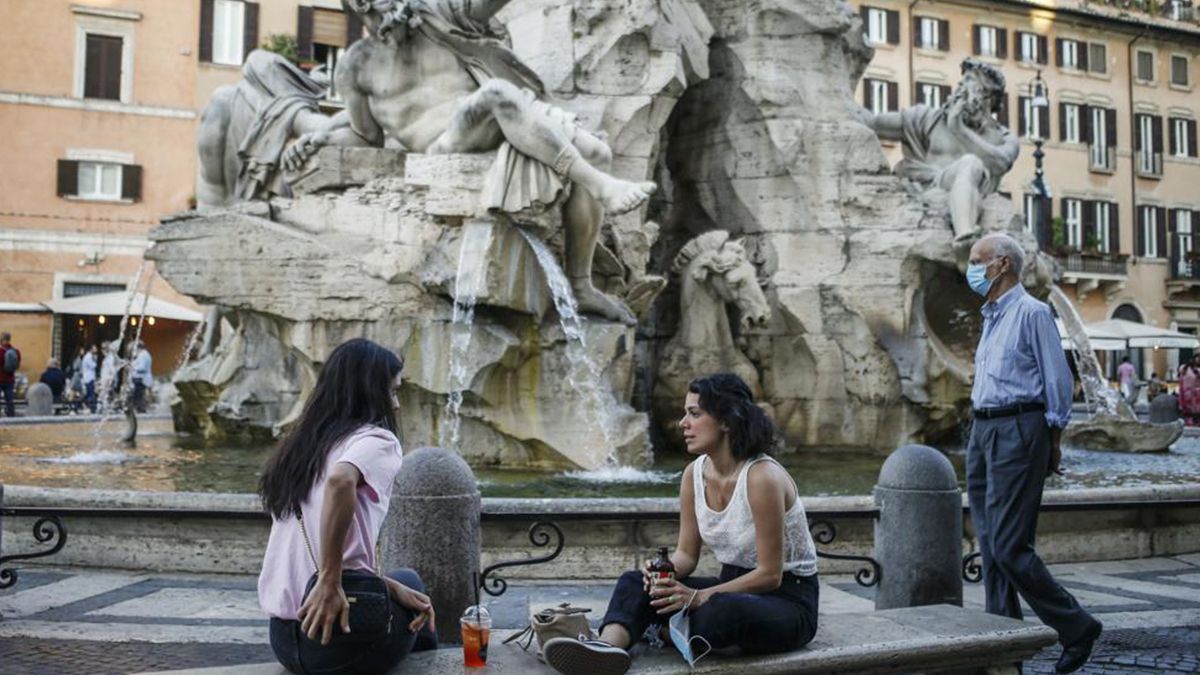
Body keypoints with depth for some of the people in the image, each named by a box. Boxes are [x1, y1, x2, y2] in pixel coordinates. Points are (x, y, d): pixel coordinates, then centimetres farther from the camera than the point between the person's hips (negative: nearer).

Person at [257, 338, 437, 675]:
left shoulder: (300, 447, 14)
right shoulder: (376, 440, -7)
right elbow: (340, 481, -31)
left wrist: (394, 589, 8)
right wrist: (330, 584, -25)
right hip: (338, 635, -6)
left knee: (403, 583, 33)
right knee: (409, 581, 27)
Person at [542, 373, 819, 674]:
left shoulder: (762, 477, -23)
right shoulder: (694, 474, -2)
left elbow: (770, 575, -20)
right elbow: (687, 553, 4)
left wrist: (697, 597, -25)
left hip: (788, 598, -6)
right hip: (733, 588, 6)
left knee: (721, 610, -40)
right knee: (636, 582, -16)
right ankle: (608, 646, -44)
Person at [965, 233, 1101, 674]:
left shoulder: (1032, 313, -8)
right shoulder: (991, 316, 18)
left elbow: (1057, 379, -10)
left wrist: (1052, 440, -9)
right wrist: (981, 431, 15)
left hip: (1017, 431, -9)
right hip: (983, 431, 9)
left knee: (1009, 546, -9)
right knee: (990, 544, 9)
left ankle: (1076, 627, 8)